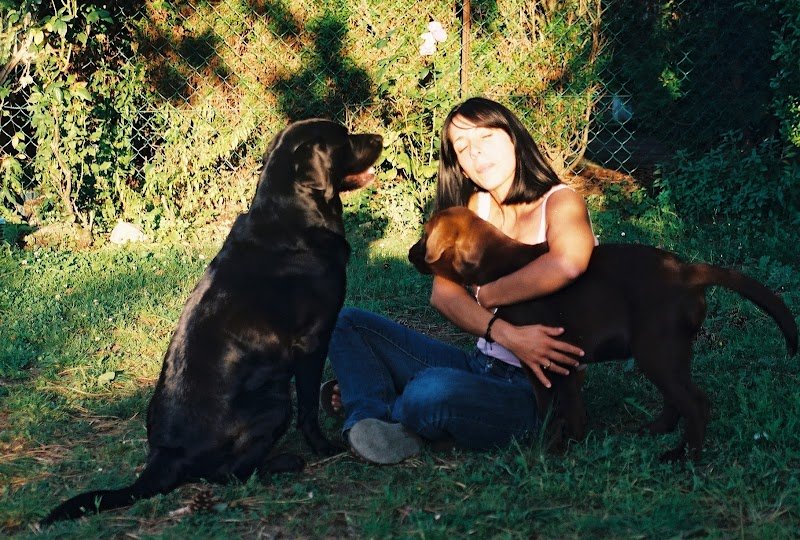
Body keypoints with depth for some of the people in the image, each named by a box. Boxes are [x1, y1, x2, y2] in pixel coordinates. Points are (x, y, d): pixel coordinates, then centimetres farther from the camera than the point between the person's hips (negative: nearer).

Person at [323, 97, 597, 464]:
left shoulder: (559, 202, -9)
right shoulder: (476, 206, 9)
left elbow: (568, 263, -34)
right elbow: (443, 293, -6)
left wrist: (486, 295, -18)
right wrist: (506, 334, -24)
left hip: (534, 390, -7)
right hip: (480, 364, 7)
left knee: (430, 392, -36)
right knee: (348, 323, 4)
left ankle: (364, 401, -4)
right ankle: (373, 422, -19)